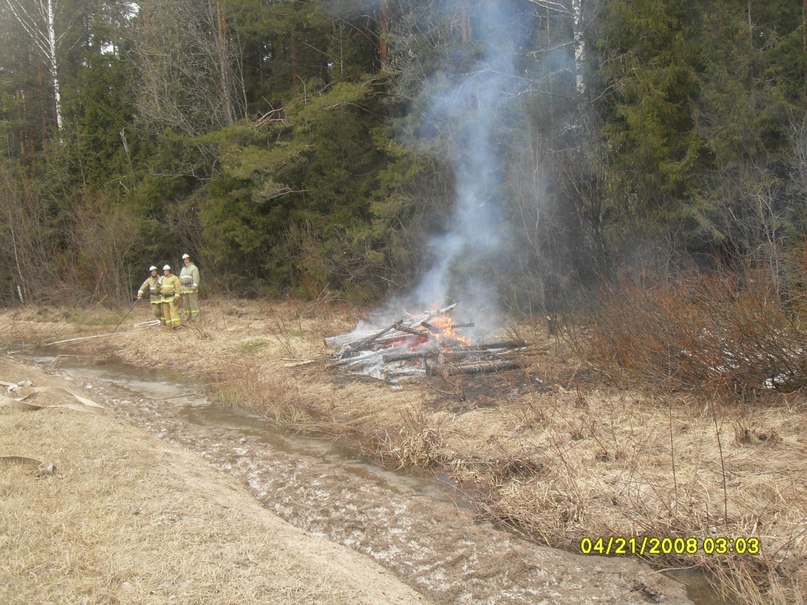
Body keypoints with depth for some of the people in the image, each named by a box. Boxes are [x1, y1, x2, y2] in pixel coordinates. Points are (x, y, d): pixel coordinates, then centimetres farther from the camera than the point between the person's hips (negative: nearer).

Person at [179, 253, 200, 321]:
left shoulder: (193, 268, -1)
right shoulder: (183, 269, 21)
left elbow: (196, 278, -10)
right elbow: (180, 279, 25)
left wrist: (194, 287, -19)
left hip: (191, 289, -7)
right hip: (184, 289, 7)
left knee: (193, 303, -8)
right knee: (185, 304, 8)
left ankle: (195, 317, -8)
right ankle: (186, 317, 14)